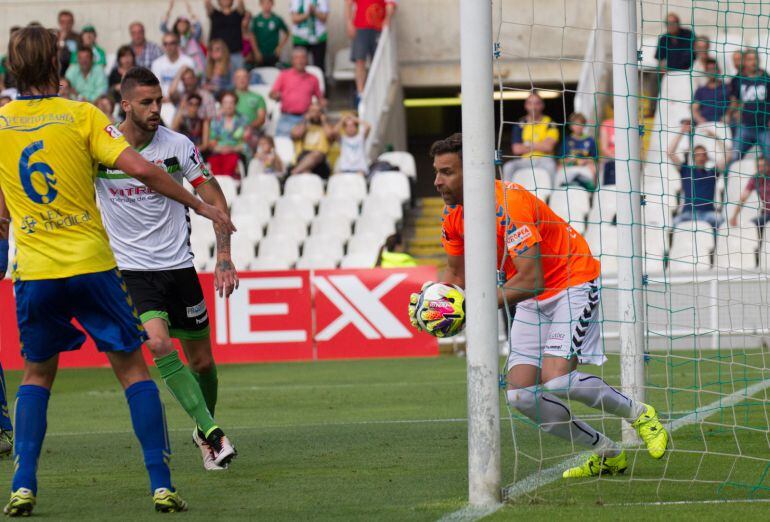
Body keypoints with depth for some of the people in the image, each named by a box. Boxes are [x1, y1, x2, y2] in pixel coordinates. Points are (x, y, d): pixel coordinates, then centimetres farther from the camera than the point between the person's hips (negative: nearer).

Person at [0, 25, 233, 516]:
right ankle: (161, 483, -1)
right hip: (92, 266, -2)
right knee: (133, 368, 7)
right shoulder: (81, 115, -5)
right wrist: (199, 204, -4)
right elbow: (140, 169, -14)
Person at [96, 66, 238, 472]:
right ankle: (211, 431, -26)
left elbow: (214, 198, 1)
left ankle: (204, 433, 32)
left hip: (178, 266, 2)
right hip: (130, 268, -2)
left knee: (202, 360, 6)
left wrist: (223, 257, -9)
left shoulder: (177, 145, -5)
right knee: (159, 343, -25)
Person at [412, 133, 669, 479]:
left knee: (555, 380, -24)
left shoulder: (508, 204, -28)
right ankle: (606, 454, 9)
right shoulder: (454, 213, -3)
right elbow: (457, 273, 11)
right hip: (532, 300, 8)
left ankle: (639, 414, 2)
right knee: (520, 395, -6)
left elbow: (531, 279, -33)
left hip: (573, 284, -8)